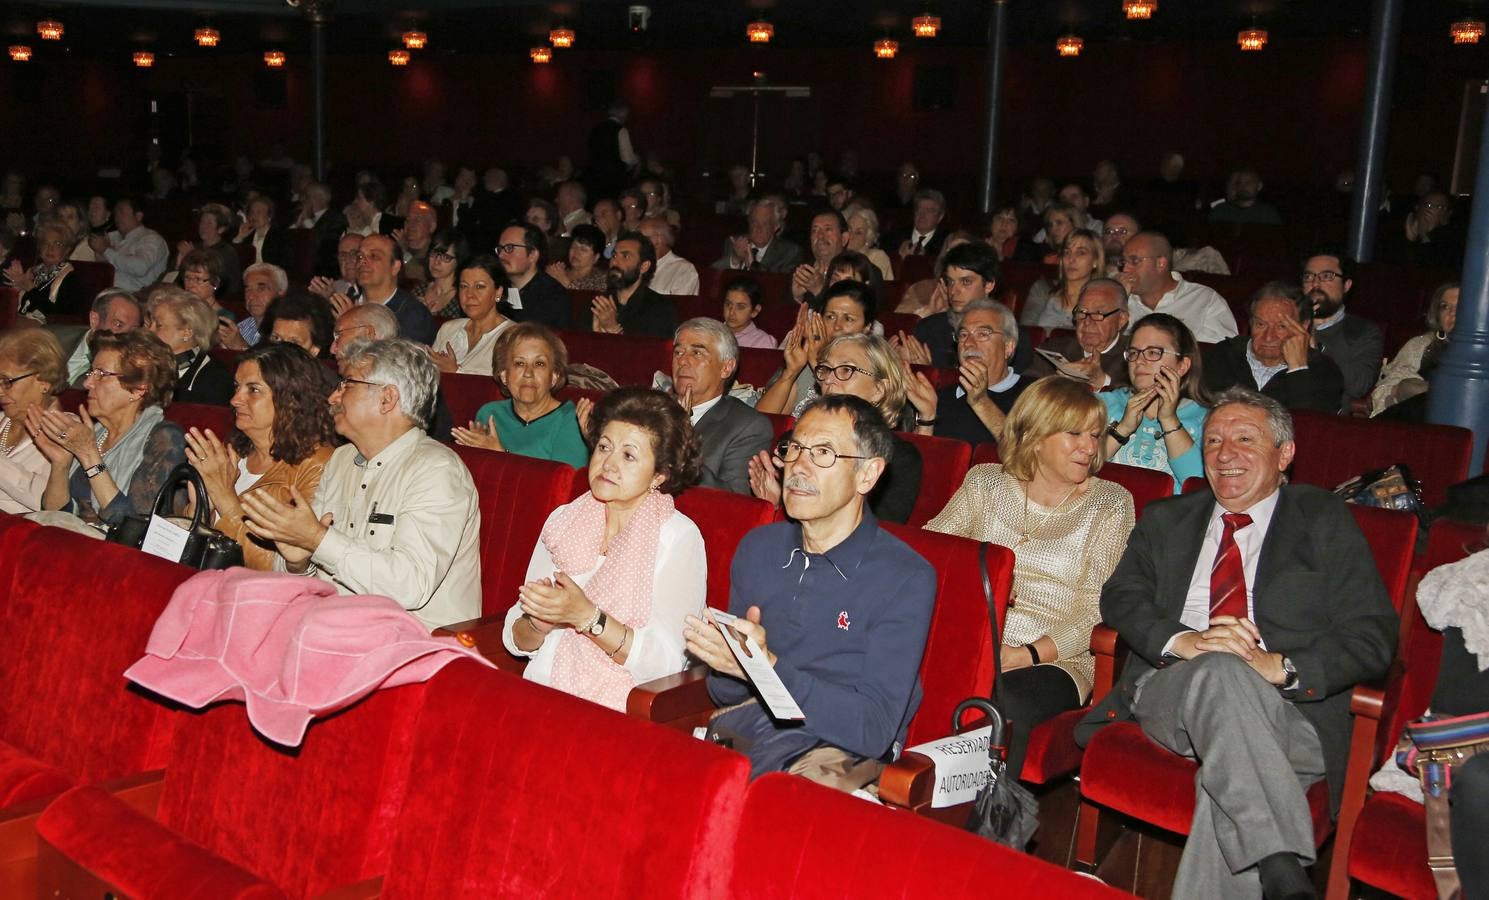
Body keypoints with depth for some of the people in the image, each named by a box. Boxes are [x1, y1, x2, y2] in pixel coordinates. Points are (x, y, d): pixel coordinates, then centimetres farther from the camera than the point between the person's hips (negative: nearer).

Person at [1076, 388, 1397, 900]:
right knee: (1219, 673, -35)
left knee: (1233, 779, -36)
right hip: (1169, 693, 2)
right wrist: (1180, 641, -15)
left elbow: (1372, 636, 3)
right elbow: (1121, 596, 7)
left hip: (1287, 709, -1)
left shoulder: (1325, 522, 13)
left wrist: (1280, 667, -17)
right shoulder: (1166, 521, 23)